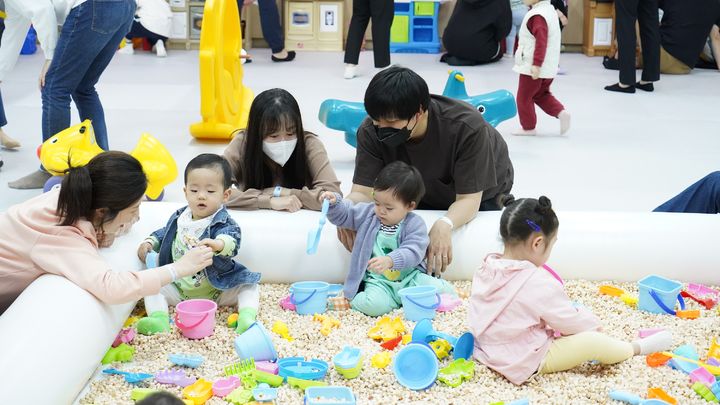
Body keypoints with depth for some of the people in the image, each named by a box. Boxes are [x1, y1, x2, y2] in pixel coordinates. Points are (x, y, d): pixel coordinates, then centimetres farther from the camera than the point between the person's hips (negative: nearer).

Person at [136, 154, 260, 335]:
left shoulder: (224, 223, -16)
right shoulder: (179, 218, 2)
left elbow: (231, 239, -40)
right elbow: (164, 233, 23)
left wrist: (218, 244, -62)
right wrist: (149, 243, 5)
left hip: (217, 288, -4)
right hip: (179, 289, 4)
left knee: (249, 288, -19)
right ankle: (158, 319, -33)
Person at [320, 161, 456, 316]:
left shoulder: (415, 225, -7)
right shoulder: (369, 213, 6)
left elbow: (412, 252, -19)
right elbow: (344, 214, 14)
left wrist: (390, 261, -36)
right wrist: (334, 203, -8)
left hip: (410, 277, 0)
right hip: (378, 281, 0)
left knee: (443, 291, -22)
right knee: (373, 305, -34)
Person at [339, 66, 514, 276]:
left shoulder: (467, 127, -37)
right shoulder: (371, 132, -28)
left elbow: (469, 199, -35)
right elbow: (363, 192, -29)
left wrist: (444, 225, -56)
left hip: (481, 193, -2)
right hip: (426, 195, 2)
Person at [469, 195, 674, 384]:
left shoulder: (485, 270, -3)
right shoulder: (539, 283, -26)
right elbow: (570, 321, -14)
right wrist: (593, 323, 8)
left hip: (490, 350, 9)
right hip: (525, 364, -9)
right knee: (592, 342, -8)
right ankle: (636, 348, 16)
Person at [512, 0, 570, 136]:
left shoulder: (537, 16, -22)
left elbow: (541, 42, -29)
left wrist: (536, 64, -31)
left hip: (531, 68, -10)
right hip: (549, 68, 10)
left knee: (524, 98, 6)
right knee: (541, 95, 23)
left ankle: (528, 127, 16)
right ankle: (561, 112, 5)